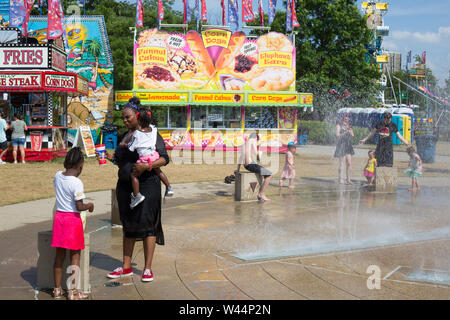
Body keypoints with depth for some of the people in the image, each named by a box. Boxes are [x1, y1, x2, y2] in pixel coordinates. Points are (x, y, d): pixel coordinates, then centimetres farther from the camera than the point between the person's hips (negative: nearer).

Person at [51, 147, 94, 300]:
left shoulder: (58, 176, 1)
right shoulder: (76, 183, -19)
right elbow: (79, 206, -18)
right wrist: (90, 205, -1)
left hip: (59, 216, 6)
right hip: (73, 218, -6)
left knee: (59, 254, 14)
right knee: (75, 254, 3)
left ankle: (57, 289, 21)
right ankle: (73, 292, 6)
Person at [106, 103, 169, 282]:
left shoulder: (152, 134, -4)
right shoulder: (126, 137, 15)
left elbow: (164, 159, -10)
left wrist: (146, 166, -24)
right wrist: (113, 159, 2)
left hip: (147, 184, -6)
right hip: (125, 186, 6)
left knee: (147, 224, -6)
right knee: (128, 226, 10)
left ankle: (147, 268, 0)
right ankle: (126, 267, 17)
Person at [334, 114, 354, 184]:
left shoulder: (349, 126, 16)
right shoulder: (339, 125, -1)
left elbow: (352, 135, 11)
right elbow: (337, 135, -9)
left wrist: (350, 131, -8)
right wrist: (345, 133, -23)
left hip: (348, 145, 6)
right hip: (341, 145, -6)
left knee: (349, 163, 3)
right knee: (342, 163, -9)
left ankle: (348, 179, 8)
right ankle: (340, 179, -7)